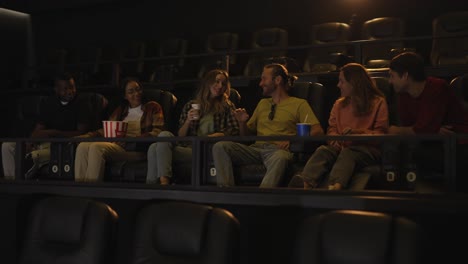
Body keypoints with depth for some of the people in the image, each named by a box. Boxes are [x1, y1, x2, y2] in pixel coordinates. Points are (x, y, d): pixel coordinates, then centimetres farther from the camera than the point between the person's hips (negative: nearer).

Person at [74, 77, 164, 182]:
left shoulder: (152, 107, 14)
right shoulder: (120, 110, 30)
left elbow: (157, 132, -1)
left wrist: (132, 139, -16)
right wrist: (88, 136, 5)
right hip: (116, 145, 5)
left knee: (96, 147, -32)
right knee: (82, 146, -24)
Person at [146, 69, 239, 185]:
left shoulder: (226, 106, 16)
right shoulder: (190, 106, 20)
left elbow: (234, 131, 4)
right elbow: (180, 135, 16)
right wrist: (188, 121, -2)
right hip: (188, 147, 4)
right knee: (164, 134, -29)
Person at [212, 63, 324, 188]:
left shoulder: (299, 104, 12)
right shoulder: (263, 103, 29)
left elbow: (317, 131, -1)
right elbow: (247, 135, 31)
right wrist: (242, 122, 8)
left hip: (278, 149, -5)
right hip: (256, 148, 5)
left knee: (280, 157, -42)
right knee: (219, 147, -20)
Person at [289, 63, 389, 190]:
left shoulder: (378, 102, 10)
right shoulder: (339, 104, 26)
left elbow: (381, 133, 2)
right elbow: (331, 128, 21)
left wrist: (357, 132, -13)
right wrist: (334, 137, -3)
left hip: (367, 148, -4)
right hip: (341, 145, 4)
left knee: (347, 153, -38)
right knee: (322, 150, -29)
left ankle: (336, 186, -67)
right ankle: (306, 183, -57)